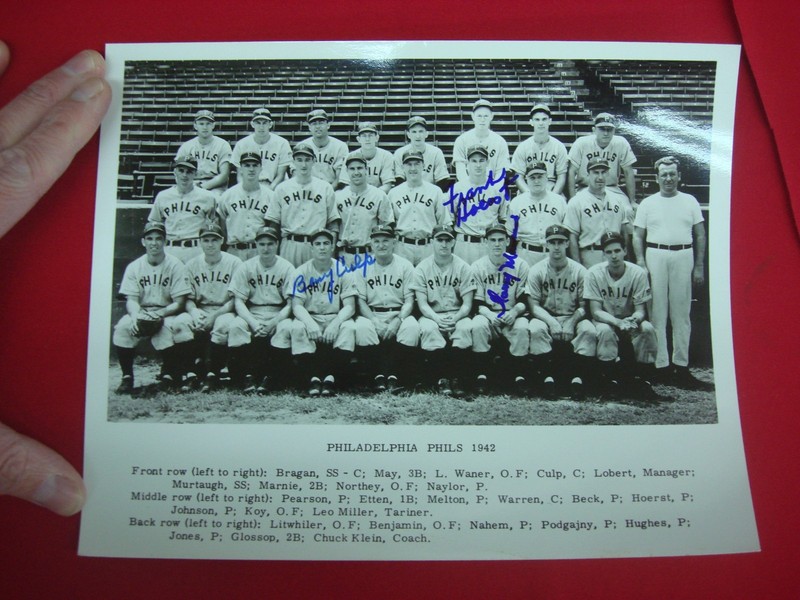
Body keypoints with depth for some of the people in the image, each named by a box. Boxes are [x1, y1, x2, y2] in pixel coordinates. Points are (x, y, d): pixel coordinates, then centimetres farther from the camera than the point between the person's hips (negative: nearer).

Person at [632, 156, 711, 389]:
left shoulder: (690, 201, 13)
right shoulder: (648, 203, 11)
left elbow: (700, 235, 10)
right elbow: (638, 236, 7)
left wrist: (699, 266, 2)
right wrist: (641, 263, -7)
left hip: (684, 256, 1)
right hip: (655, 256, -1)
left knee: (682, 313, 2)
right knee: (657, 312, -2)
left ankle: (681, 365, 7)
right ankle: (660, 365, 3)